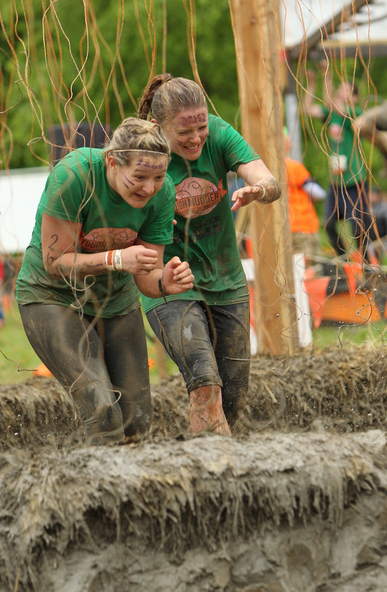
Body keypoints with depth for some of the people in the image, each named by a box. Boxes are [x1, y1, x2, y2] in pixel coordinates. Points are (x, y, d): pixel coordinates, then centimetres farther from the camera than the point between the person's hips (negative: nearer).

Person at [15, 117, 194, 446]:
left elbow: (146, 278, -11)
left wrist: (165, 282, -35)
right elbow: (55, 262, -25)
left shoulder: (162, 192, -16)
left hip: (116, 299, 5)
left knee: (137, 424, 5)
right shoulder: (73, 175, -30)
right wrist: (117, 259, -39)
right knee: (103, 413, -22)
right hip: (53, 297, -5)